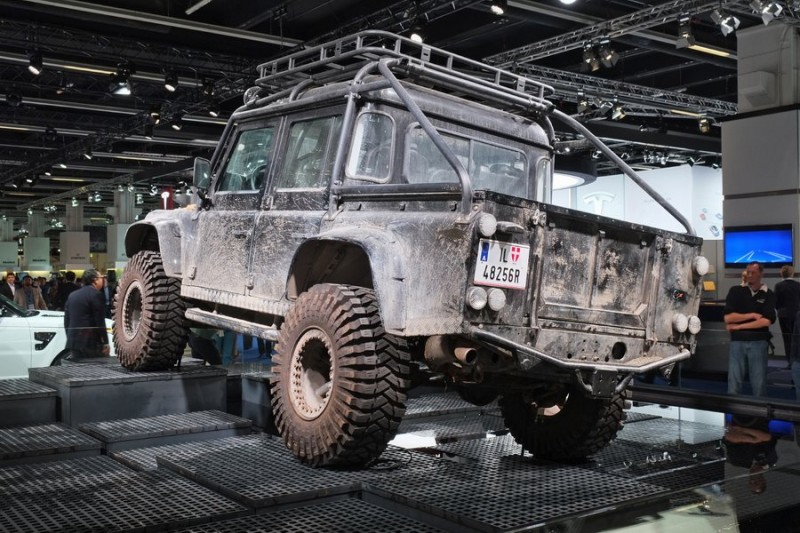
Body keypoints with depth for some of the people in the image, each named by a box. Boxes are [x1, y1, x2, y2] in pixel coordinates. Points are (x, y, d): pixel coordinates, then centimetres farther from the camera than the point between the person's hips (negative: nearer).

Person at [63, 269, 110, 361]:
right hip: (91, 343, -7)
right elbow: (100, 321, -12)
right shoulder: (96, 295, -9)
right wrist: (105, 343, -8)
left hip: (73, 342, 7)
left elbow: (66, 320, 17)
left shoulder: (72, 295, 14)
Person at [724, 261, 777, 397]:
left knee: (759, 382, 5)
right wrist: (752, 315, -8)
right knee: (734, 381, 2)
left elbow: (766, 321, -10)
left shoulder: (768, 294, 3)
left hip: (759, 342, -1)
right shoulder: (736, 291, 5)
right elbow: (728, 317, -5)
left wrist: (738, 326, -9)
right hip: (737, 341, 1)